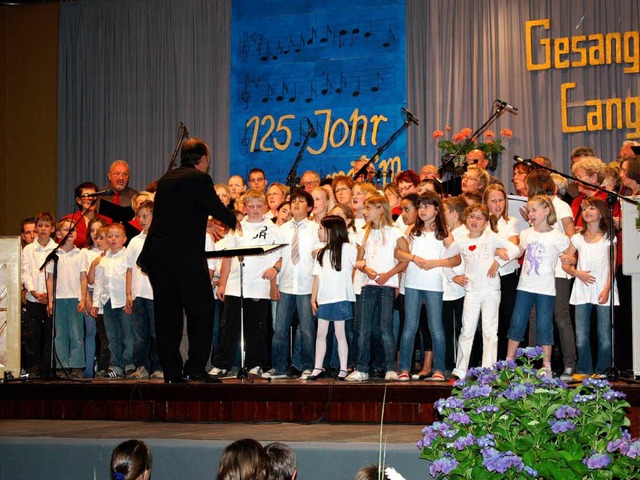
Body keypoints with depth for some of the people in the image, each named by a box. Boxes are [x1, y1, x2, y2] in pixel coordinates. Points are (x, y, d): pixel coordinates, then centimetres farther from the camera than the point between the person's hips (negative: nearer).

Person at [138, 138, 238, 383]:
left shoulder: (166, 179, 15)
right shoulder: (199, 179, -7)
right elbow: (217, 209, -6)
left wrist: (203, 224, 37)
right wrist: (235, 221, 15)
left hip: (156, 256, 7)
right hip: (186, 257, -7)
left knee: (167, 313, 9)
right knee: (201, 310, 4)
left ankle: (171, 371, 11)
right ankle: (195, 369, 1)